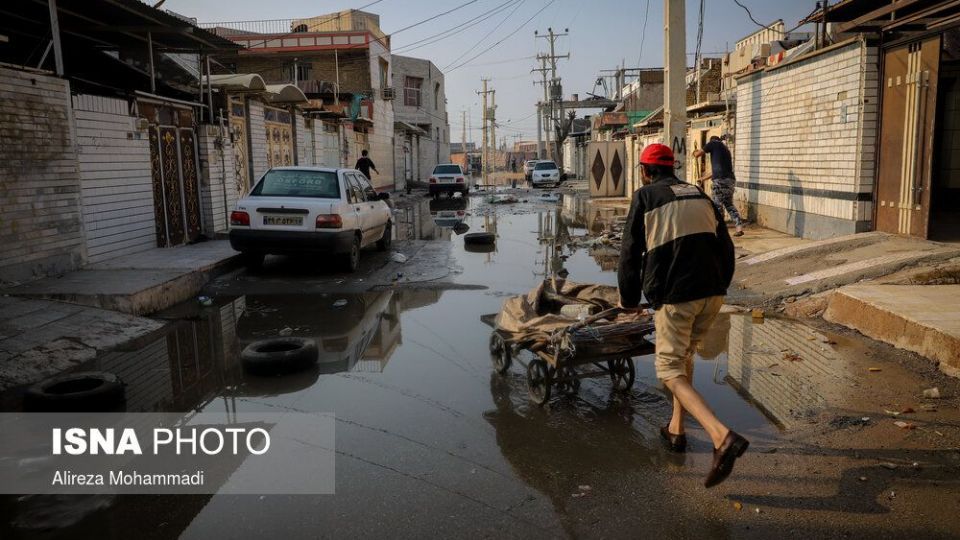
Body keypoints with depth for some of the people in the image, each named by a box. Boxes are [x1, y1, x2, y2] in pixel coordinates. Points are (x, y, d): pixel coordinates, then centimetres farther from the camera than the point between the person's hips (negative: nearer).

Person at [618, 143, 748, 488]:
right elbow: (726, 248, 16)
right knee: (684, 353, 26)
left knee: (670, 370, 1)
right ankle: (676, 430, 31)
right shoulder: (699, 196, 18)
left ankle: (723, 437, -18)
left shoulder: (645, 198, 2)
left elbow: (630, 254, 1)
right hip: (712, 292, 6)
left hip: (674, 295, -6)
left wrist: (629, 300, 15)